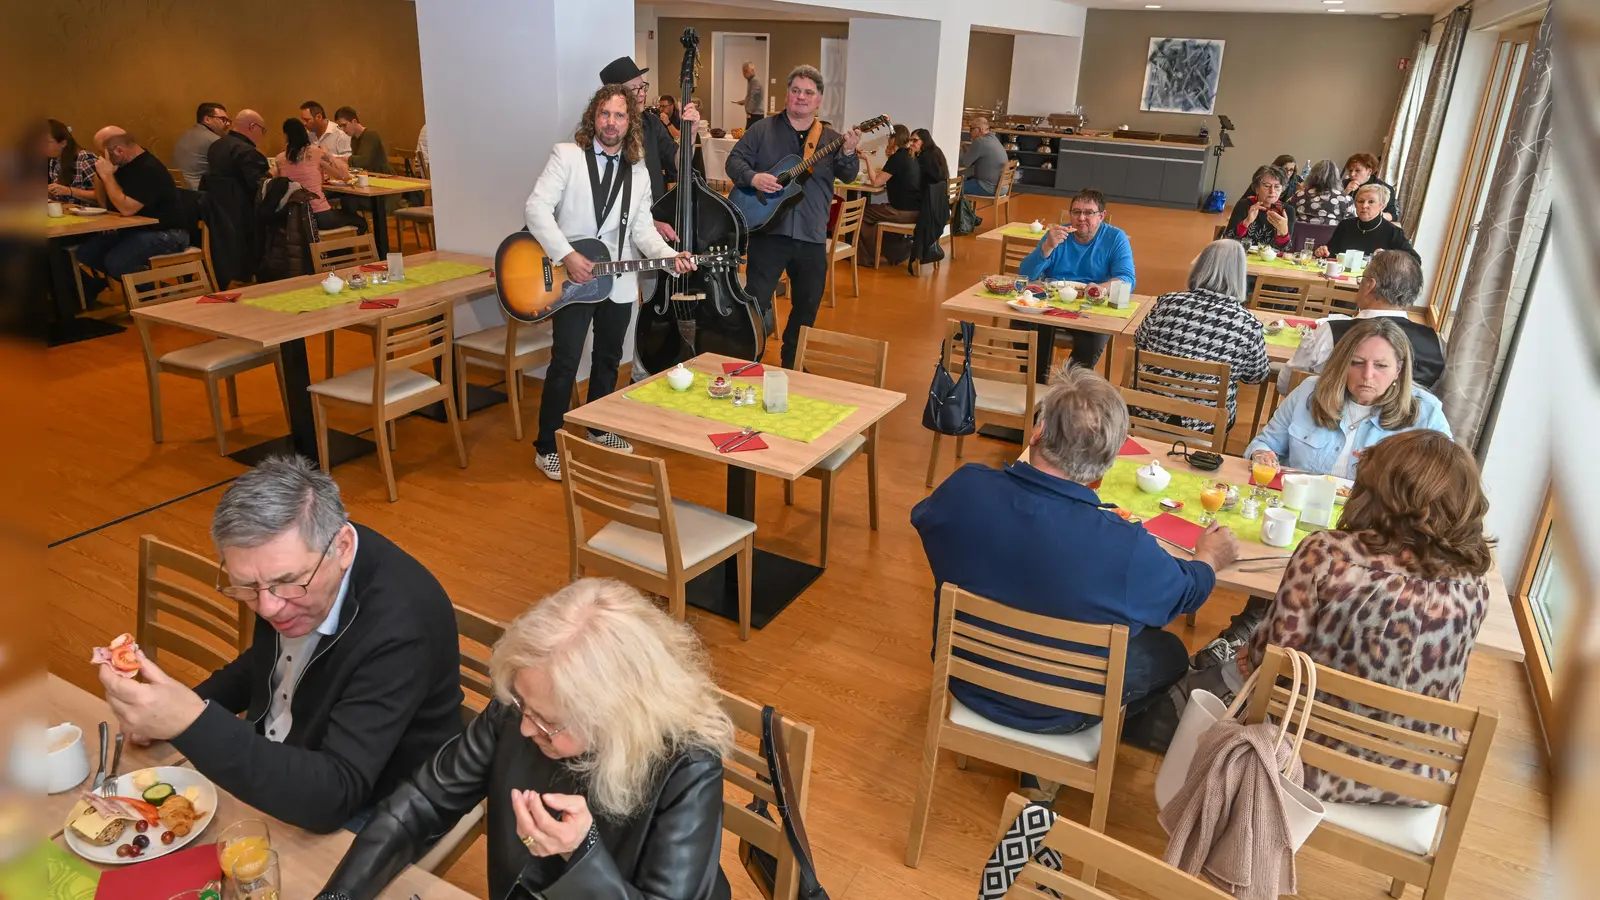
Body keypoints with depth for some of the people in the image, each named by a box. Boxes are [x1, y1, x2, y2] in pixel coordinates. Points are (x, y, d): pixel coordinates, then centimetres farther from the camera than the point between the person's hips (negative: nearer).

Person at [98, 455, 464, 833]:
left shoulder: (399, 625, -35)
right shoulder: (285, 567, -11)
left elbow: (332, 796, -35)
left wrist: (192, 724, -41)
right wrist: (183, 706, -2)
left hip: (364, 815, -7)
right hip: (277, 764, 7)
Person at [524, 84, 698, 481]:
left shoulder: (638, 172, 9)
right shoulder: (567, 155, -7)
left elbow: (642, 228, 6)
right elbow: (537, 208, -15)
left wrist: (670, 255, -13)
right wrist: (567, 256, -24)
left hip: (619, 283, 5)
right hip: (572, 280, -5)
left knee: (609, 359, 17)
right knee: (565, 363, -4)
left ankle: (598, 429, 35)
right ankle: (547, 448, 7)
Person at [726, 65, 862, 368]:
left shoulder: (831, 138, 8)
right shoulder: (763, 129, 3)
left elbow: (848, 176, -2)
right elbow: (735, 160, -2)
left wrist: (848, 153, -23)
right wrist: (753, 177, -21)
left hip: (812, 236, 3)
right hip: (769, 230, -3)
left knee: (807, 305, 13)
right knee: (756, 301, -3)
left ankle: (792, 363, 30)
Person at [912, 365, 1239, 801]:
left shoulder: (964, 489, -27)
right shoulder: (1127, 550, -34)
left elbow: (922, 517, -1)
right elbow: (1186, 592, -11)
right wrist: (1209, 558, 14)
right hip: (1057, 712, -4)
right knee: (1169, 653, 22)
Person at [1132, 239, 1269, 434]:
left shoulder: (1167, 302, -10)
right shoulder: (1247, 324, -15)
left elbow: (1140, 342, 8)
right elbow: (1257, 376, 1)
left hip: (1150, 411, 1)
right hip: (1206, 423, -1)